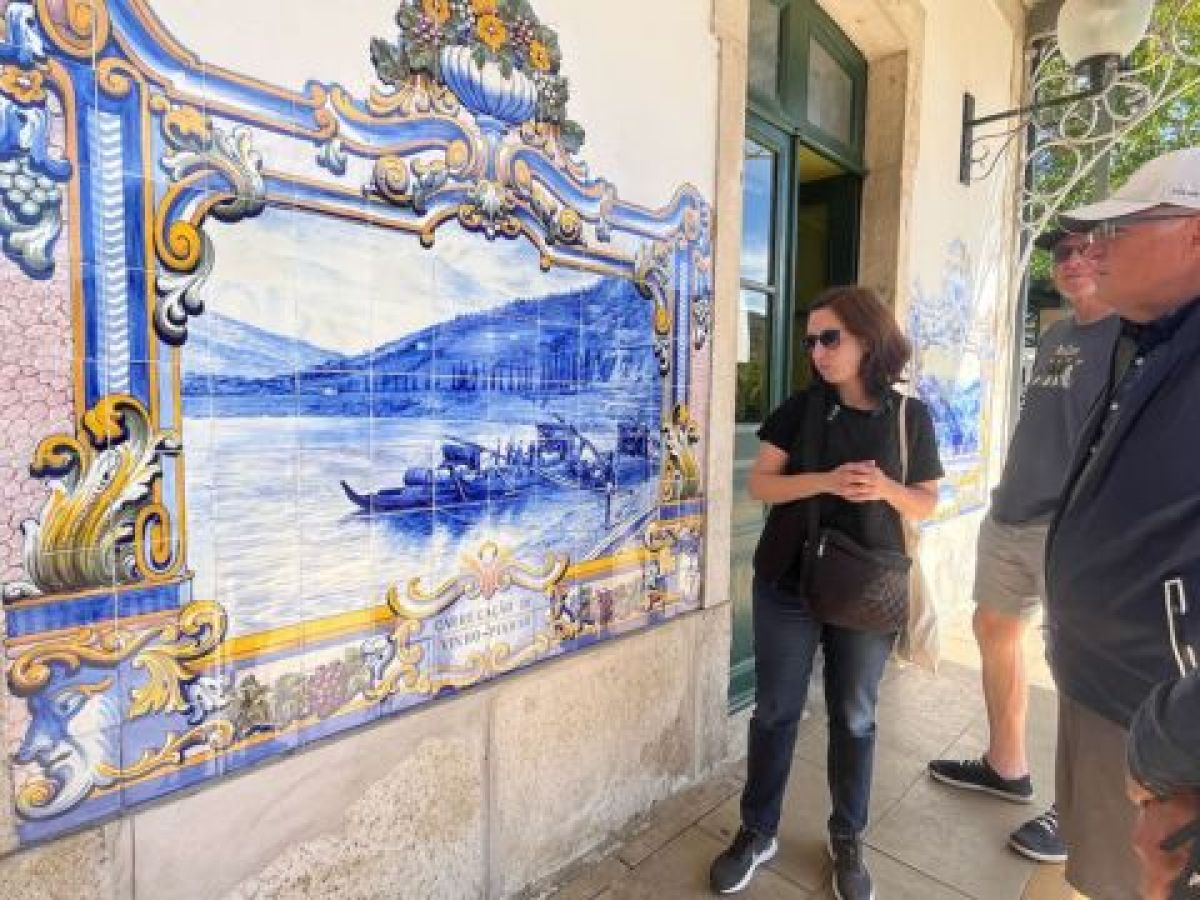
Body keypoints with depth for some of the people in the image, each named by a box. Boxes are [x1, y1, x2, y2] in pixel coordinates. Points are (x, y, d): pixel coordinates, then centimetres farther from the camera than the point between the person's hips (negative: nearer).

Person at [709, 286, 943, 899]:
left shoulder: (910, 417, 0)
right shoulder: (800, 409, -1)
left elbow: (927, 504, 4)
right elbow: (760, 484, -5)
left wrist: (887, 489, -17)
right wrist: (827, 481, -21)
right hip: (789, 584, 0)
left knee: (854, 718, 15)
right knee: (775, 711, 9)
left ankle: (847, 841, 35)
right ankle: (757, 832, 28)